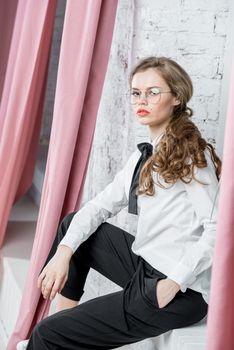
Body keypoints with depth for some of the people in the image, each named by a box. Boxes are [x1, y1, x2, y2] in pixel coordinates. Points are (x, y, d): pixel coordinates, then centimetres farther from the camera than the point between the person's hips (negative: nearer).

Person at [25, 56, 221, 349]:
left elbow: (217, 228, -19)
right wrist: (64, 251, -7)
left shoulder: (191, 153, -12)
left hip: (181, 291, -8)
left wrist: (175, 282, -23)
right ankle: (67, 315, 14)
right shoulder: (143, 155, 12)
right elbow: (101, 205, 7)